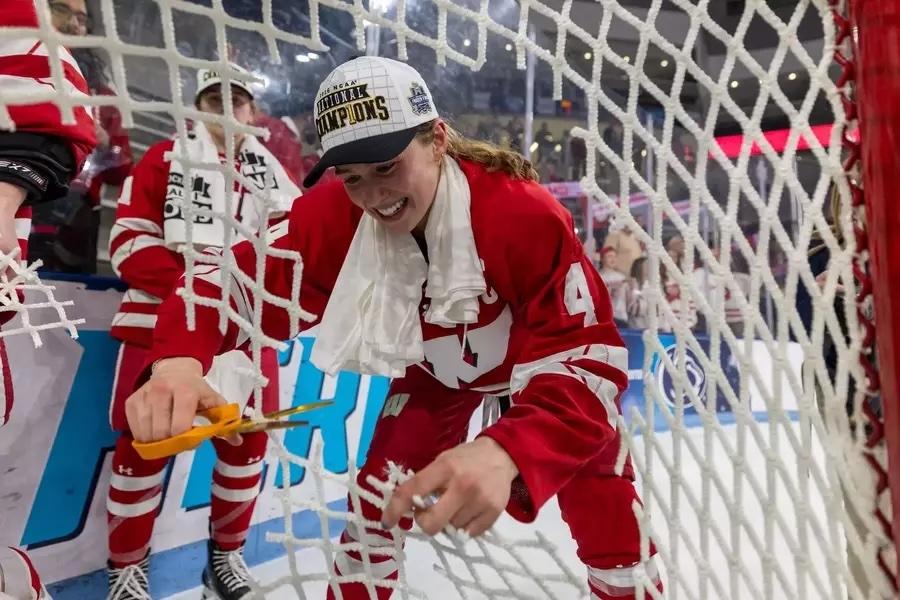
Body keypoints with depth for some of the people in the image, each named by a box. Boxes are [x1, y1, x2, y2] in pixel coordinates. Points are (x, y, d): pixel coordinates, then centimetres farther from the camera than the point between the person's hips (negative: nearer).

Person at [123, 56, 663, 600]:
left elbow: (586, 361, -39)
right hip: (436, 368, 3)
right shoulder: (334, 216, -25)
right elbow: (239, 279, -20)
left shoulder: (527, 216, -38)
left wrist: (504, 453, -58)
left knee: (608, 523, -1)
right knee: (379, 500, 4)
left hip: (551, 352, -2)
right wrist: (179, 359, -42)